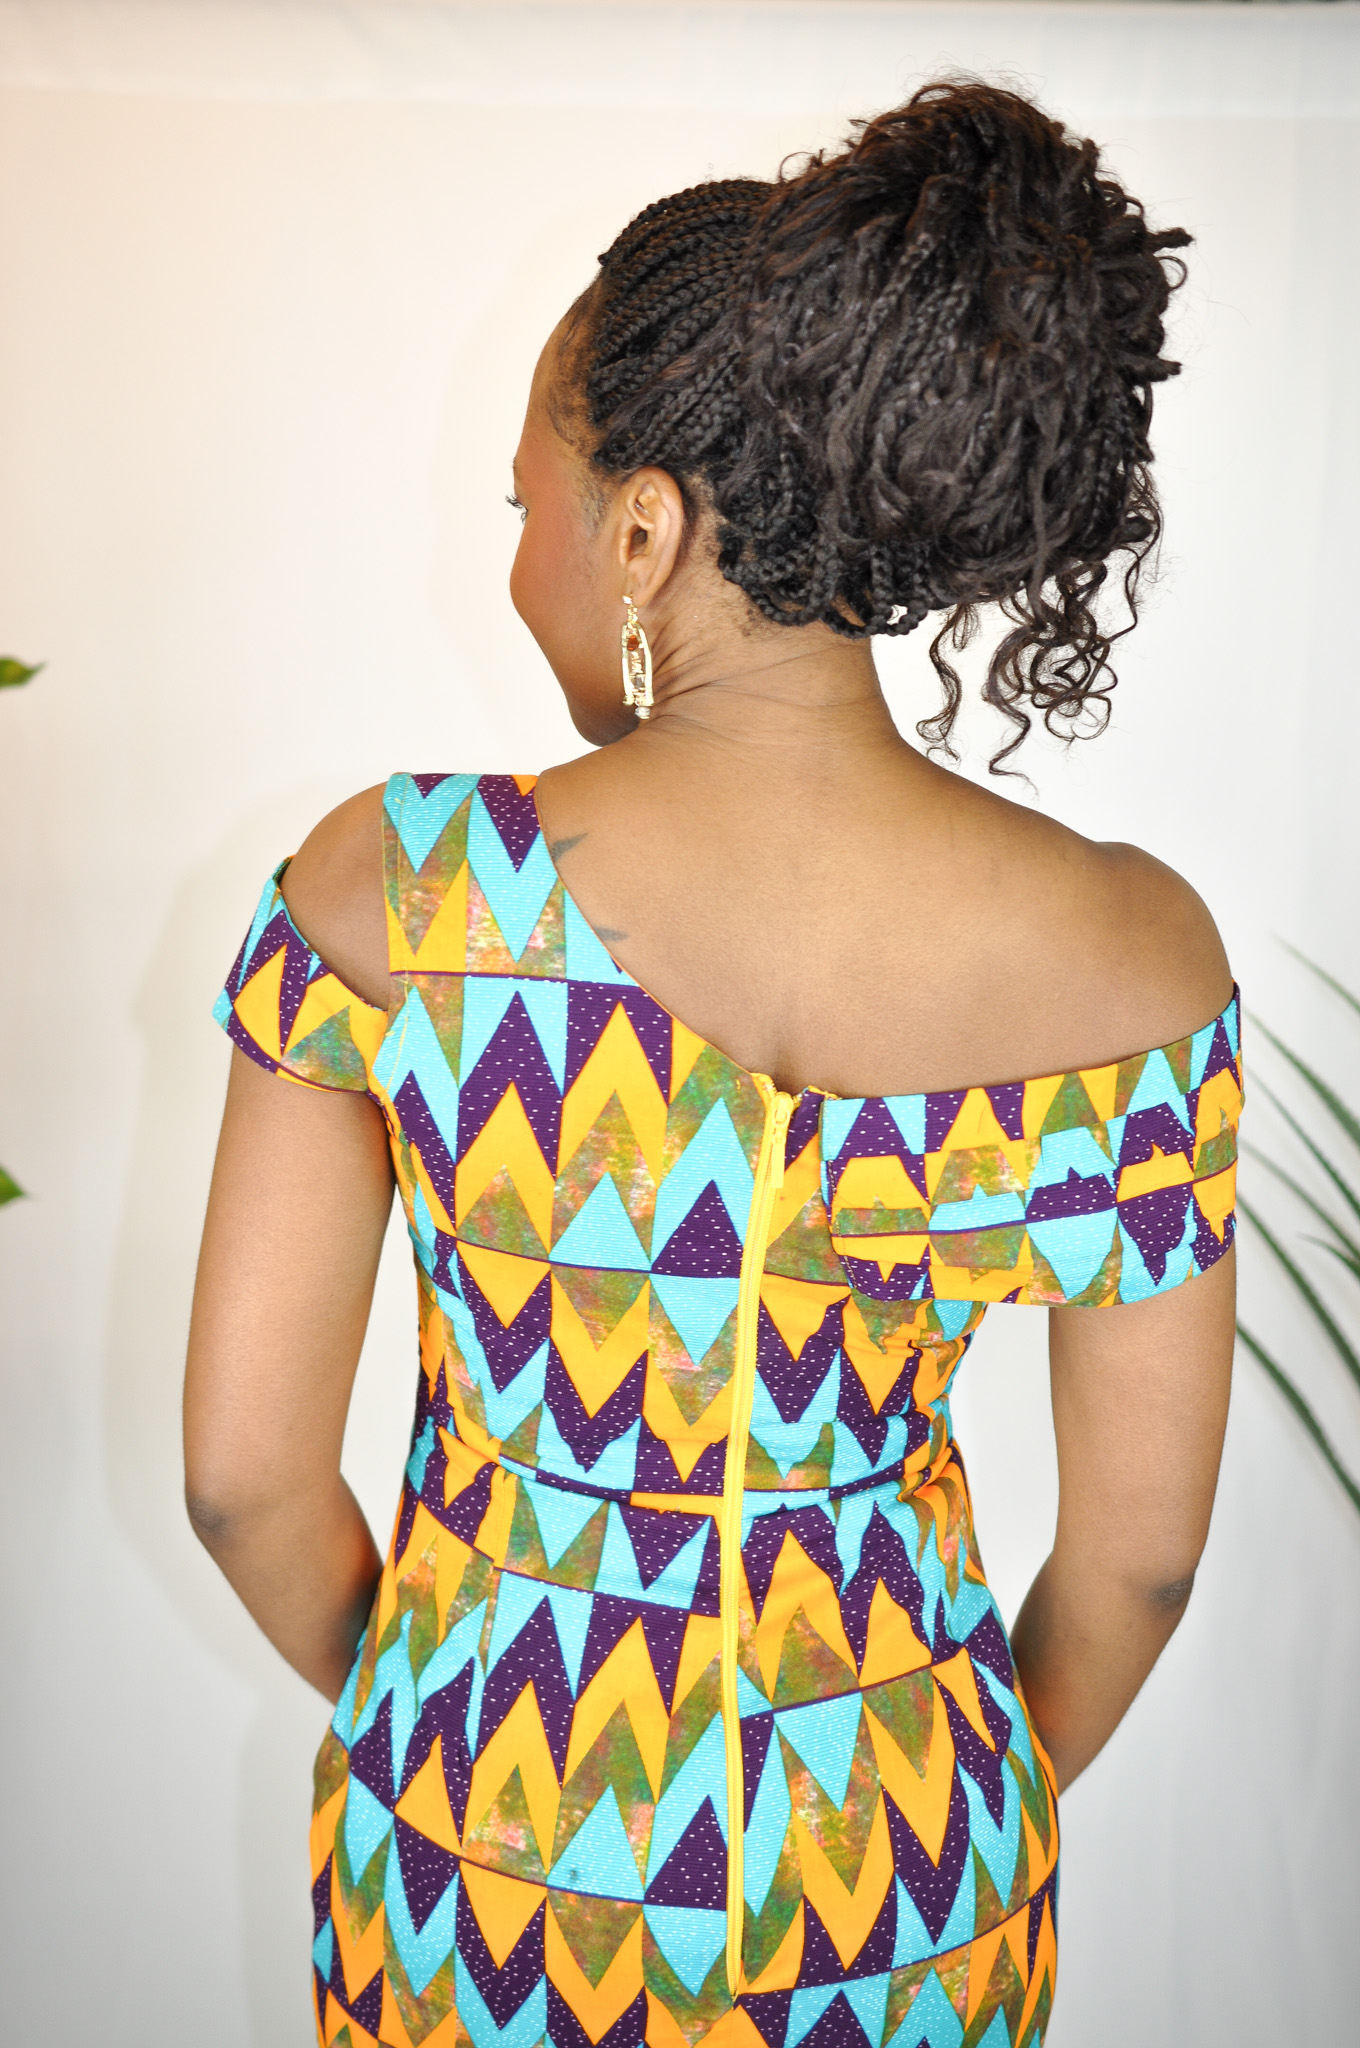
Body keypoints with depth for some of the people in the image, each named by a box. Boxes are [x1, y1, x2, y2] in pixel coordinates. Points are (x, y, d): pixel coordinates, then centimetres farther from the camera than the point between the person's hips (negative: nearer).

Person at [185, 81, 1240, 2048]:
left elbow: (245, 1473, -14)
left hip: (485, 1836, -1)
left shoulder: (386, 889, -23)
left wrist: (403, 1698, 7)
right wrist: (979, 1806, 12)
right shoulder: (1145, 958, -18)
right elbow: (1141, 1552, -8)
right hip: (908, 1890, 2)